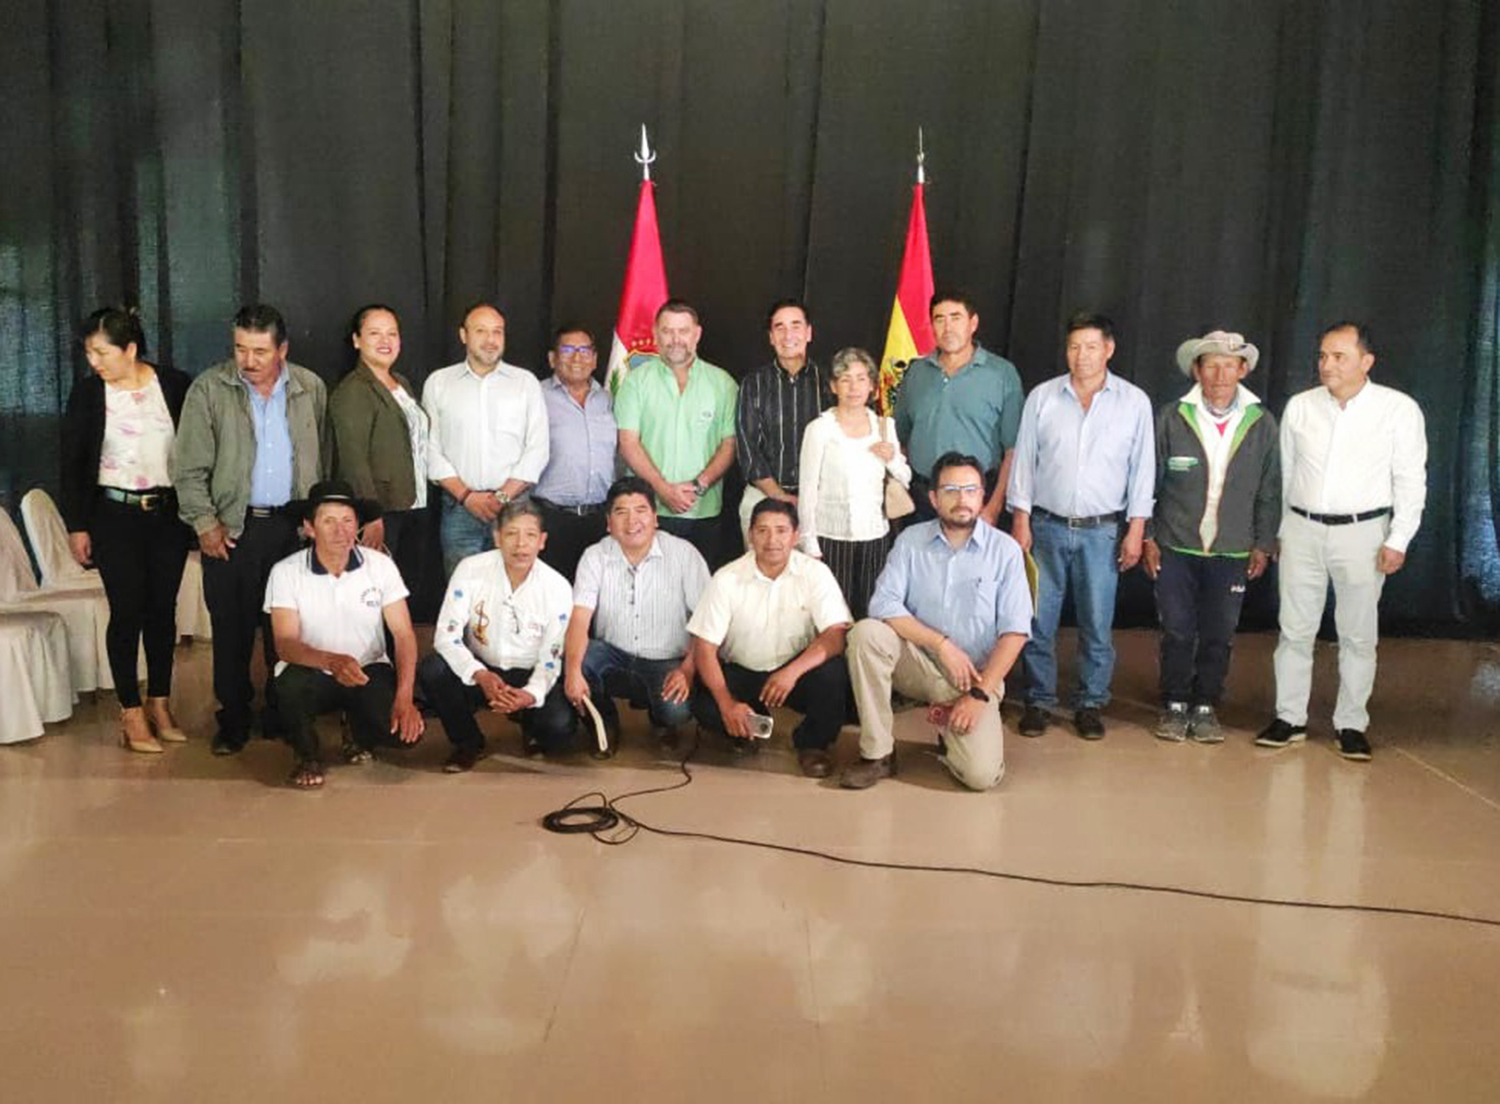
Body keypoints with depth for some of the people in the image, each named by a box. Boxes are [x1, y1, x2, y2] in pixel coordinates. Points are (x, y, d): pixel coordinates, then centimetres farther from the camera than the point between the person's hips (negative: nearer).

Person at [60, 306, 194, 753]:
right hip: (115, 515, -1)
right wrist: (76, 526, -1)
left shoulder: (175, 385, -2)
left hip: (169, 512, 1)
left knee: (163, 610, 7)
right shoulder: (87, 392, -3)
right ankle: (132, 714, 8)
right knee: (127, 611, -2)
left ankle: (159, 704, 19)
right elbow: (72, 464, 1)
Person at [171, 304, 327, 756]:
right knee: (232, 629, 4)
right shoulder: (209, 389, -2)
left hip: (294, 527, 2)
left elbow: (324, 459, 8)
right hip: (233, 528, -1)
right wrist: (205, 522, -6)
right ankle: (233, 720, 16)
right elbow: (189, 467, -2)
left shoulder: (311, 389, 4)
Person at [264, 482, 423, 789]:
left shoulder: (380, 565, -7)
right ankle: (307, 756, -2)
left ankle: (361, 739, 16)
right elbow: (284, 644, -18)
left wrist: (404, 698, -23)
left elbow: (404, 634, -8)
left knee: (406, 729, -24)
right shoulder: (286, 572, -10)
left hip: (369, 671, 1)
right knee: (291, 685, -36)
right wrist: (331, 661, -39)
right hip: (312, 673, -1)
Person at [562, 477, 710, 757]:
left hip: (666, 662, -2)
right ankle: (605, 724, 2)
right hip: (614, 658, 2)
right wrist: (573, 670, -33)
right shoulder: (595, 557, -3)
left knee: (676, 710, -32)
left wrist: (688, 669, -22)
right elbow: (580, 618, -15)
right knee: (572, 656, -28)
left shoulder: (684, 553, -8)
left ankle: (663, 722, 10)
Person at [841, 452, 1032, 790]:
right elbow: (883, 604, -12)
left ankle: (954, 727, 14)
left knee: (982, 774, -24)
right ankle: (877, 753, -15)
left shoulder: (1005, 550, -5)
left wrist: (980, 693, -16)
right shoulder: (911, 540, -1)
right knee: (866, 633, -28)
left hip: (975, 677, -2)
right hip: (919, 664, 2)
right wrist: (943, 644, -20)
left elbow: (1014, 632, -9)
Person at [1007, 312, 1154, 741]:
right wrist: (1020, 520, -1)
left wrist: (1136, 529, -2)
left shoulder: (1135, 402, 1)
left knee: (1097, 625, 4)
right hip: (1046, 526, 1)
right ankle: (1038, 701, 18)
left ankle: (1090, 705, 18)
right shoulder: (1042, 397, 1)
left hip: (1101, 531, 0)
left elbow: (1142, 468, 2)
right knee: (1038, 621, 4)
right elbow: (1023, 460, 3)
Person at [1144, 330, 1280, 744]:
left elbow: (1269, 491, 7)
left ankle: (1205, 707, 21)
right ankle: (1174, 706, 19)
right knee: (1177, 631, 4)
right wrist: (1147, 537, -1)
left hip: (1232, 551, 1)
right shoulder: (1171, 418, -4)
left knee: (1219, 635, 6)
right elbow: (1149, 481, 1)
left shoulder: (1262, 424, 1)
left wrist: (1263, 545, 5)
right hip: (1175, 546, -1)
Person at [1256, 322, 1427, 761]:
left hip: (1361, 532, -2)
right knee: (1295, 629, 7)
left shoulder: (1399, 409, -5)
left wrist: (1398, 540, -7)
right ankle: (1290, 718, 17)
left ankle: (1351, 725, 18)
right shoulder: (1300, 407, 2)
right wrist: (1276, 532, 12)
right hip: (1302, 529, 2)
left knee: (1358, 635, 6)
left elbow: (1410, 480, -3)